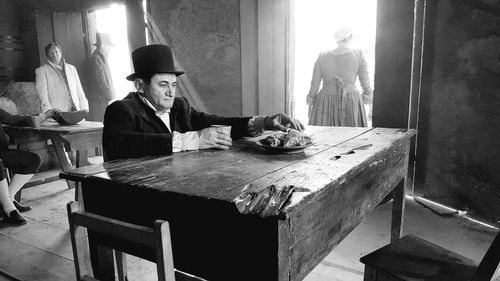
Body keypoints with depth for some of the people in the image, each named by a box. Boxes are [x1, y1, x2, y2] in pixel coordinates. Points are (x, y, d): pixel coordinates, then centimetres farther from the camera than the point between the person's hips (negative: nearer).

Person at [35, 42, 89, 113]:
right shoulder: (41, 70, 11)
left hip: (75, 110, 3)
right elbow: (42, 93, 1)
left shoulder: (72, 68, 22)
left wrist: (84, 108, 6)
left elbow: (79, 91, 19)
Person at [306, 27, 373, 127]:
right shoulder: (358, 54, -2)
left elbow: (315, 84, 3)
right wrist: (369, 95, 19)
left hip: (326, 104, 1)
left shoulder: (322, 56, 2)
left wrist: (310, 103, 12)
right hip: (351, 103, -1)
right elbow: (365, 81, 2)